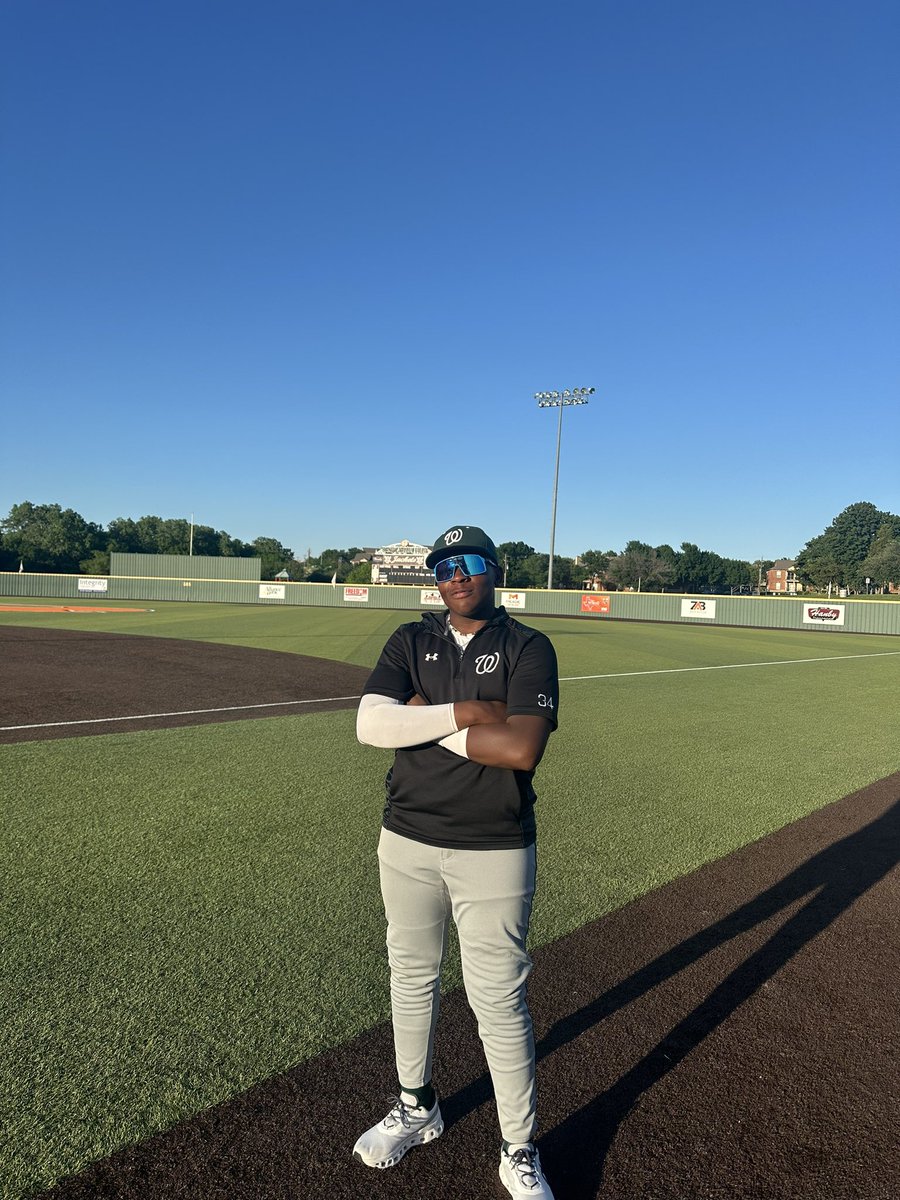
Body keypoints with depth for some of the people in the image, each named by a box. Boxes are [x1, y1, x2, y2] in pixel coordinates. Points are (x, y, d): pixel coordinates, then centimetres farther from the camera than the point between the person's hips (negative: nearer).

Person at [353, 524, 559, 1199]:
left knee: (499, 1000, 4)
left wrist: (423, 718, -16)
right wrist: (465, 712, -20)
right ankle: (417, 1109, 43)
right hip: (407, 842, 4)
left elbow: (522, 749, -23)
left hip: (494, 853, -4)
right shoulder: (410, 642, 3)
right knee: (411, 979, 19)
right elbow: (370, 725, -13)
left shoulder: (528, 649, -8)